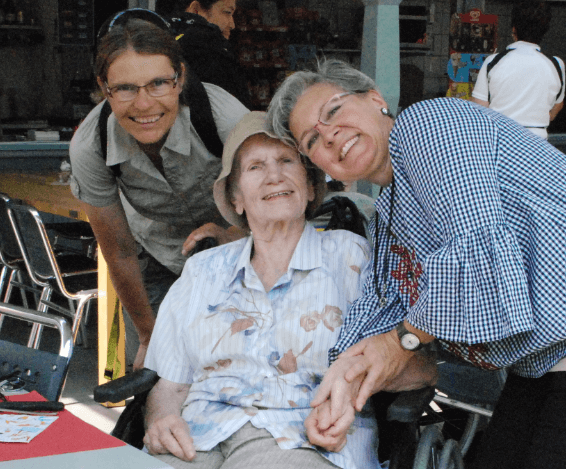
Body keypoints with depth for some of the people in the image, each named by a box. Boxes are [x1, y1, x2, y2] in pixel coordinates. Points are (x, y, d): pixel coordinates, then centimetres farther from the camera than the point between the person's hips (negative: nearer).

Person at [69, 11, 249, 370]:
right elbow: (119, 253, -13)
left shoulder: (224, 114, -35)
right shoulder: (89, 146, -28)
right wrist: (149, 336, -2)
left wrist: (233, 235, -35)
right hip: (157, 264, 1)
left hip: (231, 252, -1)